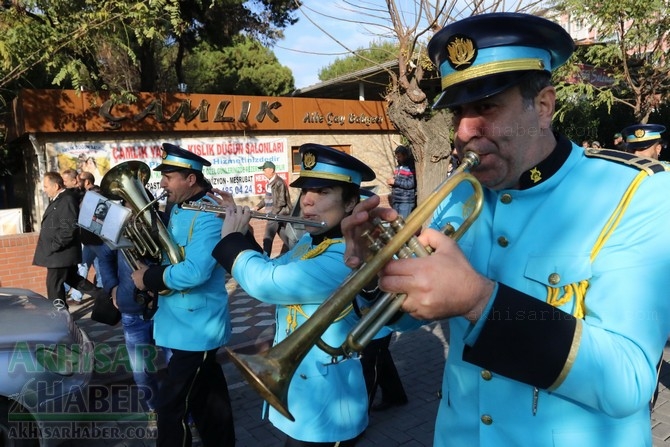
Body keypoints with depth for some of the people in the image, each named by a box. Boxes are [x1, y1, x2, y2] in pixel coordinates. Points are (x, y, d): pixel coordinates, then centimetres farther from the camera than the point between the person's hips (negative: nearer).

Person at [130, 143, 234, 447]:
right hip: (182, 323, 9)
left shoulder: (209, 216, -21)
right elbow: (169, 255, 16)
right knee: (206, 400, 23)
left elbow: (194, 273, -29)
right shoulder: (177, 209, 8)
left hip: (195, 328, -9)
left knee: (172, 408, -1)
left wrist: (149, 277, -18)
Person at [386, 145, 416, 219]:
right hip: (396, 200, 8)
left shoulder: (411, 167, -9)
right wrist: (391, 181, 3)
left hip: (406, 201, -8)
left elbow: (411, 184, -18)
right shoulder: (397, 167, 14)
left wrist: (395, 182, -17)